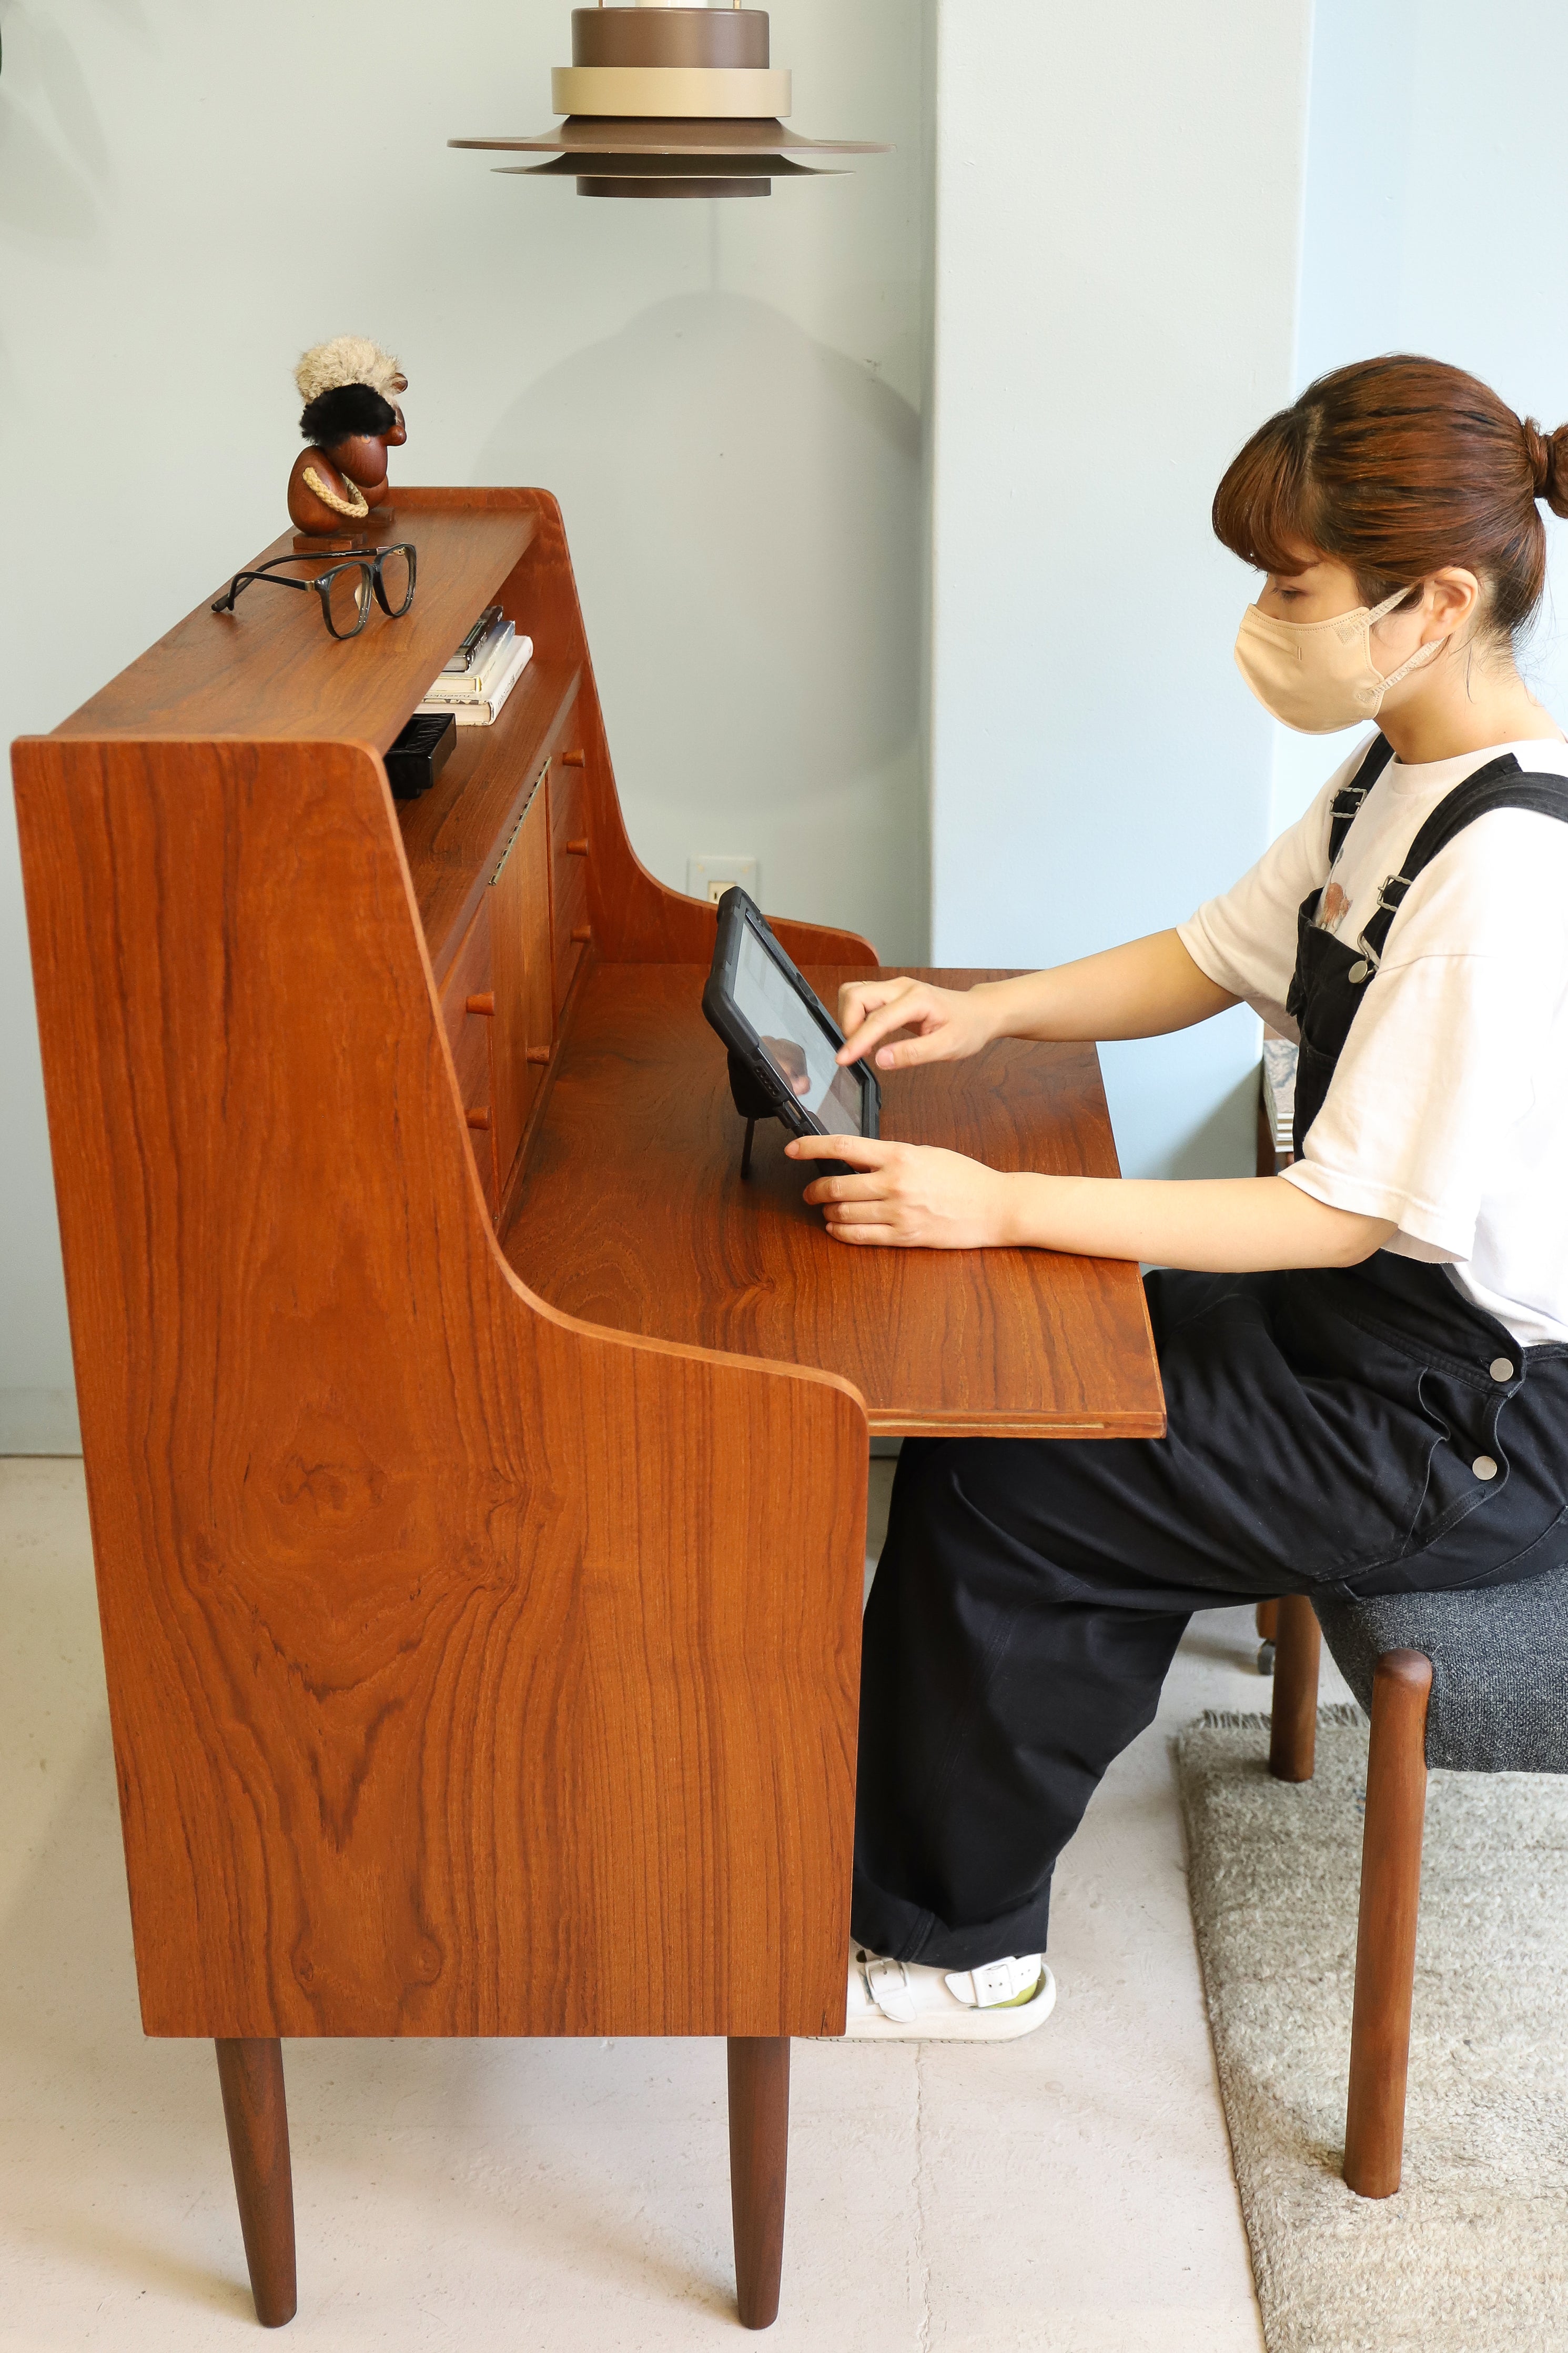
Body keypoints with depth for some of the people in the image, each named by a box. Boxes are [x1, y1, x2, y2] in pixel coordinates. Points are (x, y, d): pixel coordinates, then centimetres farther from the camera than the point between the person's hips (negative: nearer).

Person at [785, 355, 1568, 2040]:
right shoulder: (1401, 775, 2)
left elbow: (1345, 1214, -28)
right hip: (1371, 1305, 9)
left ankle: (948, 1947, 15)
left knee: (983, 1491, -8)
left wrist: (1000, 1208, -29)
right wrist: (985, 1013, -1)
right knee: (1010, 1384, 6)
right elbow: (1213, 958, 14)